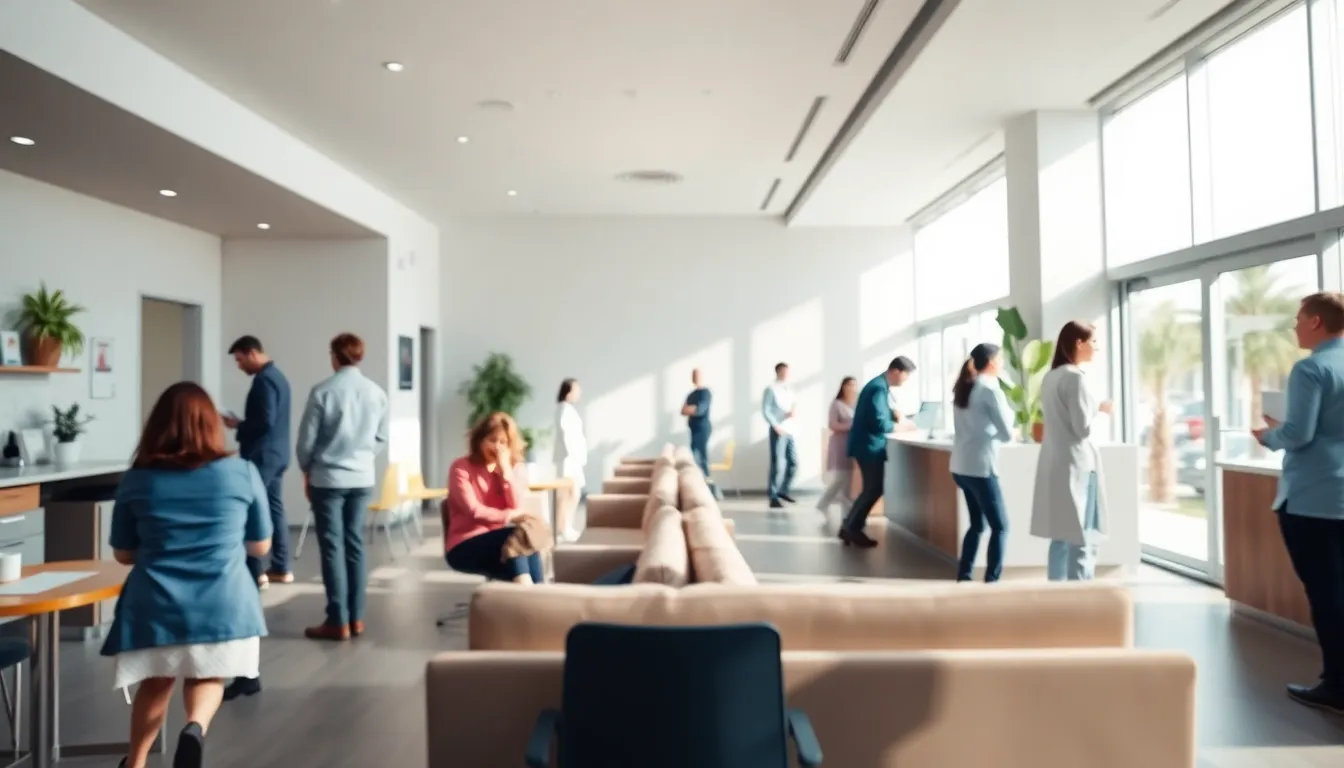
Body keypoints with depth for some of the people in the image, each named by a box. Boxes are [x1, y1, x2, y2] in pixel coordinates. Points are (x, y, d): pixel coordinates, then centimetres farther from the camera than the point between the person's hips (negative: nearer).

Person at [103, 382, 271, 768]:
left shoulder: (135, 480, 2)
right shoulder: (244, 473, -2)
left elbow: (123, 554, 12)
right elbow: (260, 546, 8)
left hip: (155, 607, 2)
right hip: (222, 605, -1)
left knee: (155, 685, 26)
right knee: (208, 679, 19)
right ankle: (196, 726, -9)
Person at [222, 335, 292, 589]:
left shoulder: (264, 380, -17)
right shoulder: (278, 376, 14)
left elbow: (265, 421, -24)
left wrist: (238, 425, -10)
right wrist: (243, 425, 13)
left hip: (261, 455, -10)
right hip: (277, 453, 10)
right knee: (275, 509, 11)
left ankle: (255, 572, -1)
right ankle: (281, 569, 15)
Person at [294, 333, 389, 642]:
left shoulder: (322, 392, -11)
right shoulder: (377, 393, 1)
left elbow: (306, 439, -6)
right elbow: (381, 439, 8)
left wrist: (307, 471, 10)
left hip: (328, 478, -4)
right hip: (363, 479, 4)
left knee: (332, 547, 1)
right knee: (355, 544, 11)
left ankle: (338, 622, 3)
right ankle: (356, 618, 14)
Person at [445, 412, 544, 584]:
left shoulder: (509, 468, 11)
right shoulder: (461, 468, -5)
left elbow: (516, 506, -4)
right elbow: (473, 510, -16)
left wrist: (505, 469, -11)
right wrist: (507, 516, -25)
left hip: (497, 541, 4)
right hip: (464, 547, -4)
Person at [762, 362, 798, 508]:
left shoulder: (790, 391, 17)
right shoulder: (771, 389, -3)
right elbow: (765, 410, -9)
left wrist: (793, 413, -2)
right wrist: (776, 426, -17)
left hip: (790, 431, 7)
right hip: (778, 431, -7)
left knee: (793, 462, 9)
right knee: (777, 464, -8)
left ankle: (784, 491, 24)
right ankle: (773, 497, -3)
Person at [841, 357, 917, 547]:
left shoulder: (881, 385, 11)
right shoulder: (879, 388, -21)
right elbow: (879, 423, -25)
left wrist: (894, 414, 6)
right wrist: (898, 426, -9)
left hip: (869, 444, 10)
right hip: (869, 446, -10)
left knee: (872, 489, 15)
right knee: (873, 489, -3)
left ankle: (850, 528, 19)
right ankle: (851, 529, 6)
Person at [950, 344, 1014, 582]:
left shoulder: (963, 388, 13)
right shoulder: (990, 388, -10)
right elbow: (1007, 433, -9)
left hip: (960, 466, 8)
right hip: (981, 467, -8)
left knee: (977, 524, 15)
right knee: (1000, 526, 1)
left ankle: (963, 577, 15)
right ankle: (991, 580, -1)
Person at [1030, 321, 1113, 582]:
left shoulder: (1050, 377, 13)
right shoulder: (1075, 377, -13)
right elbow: (1082, 427, -15)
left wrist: (1094, 408, 15)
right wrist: (1099, 407, 1)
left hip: (1054, 463, 9)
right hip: (1076, 464, -9)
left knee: (1061, 537, 12)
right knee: (1082, 540, -4)